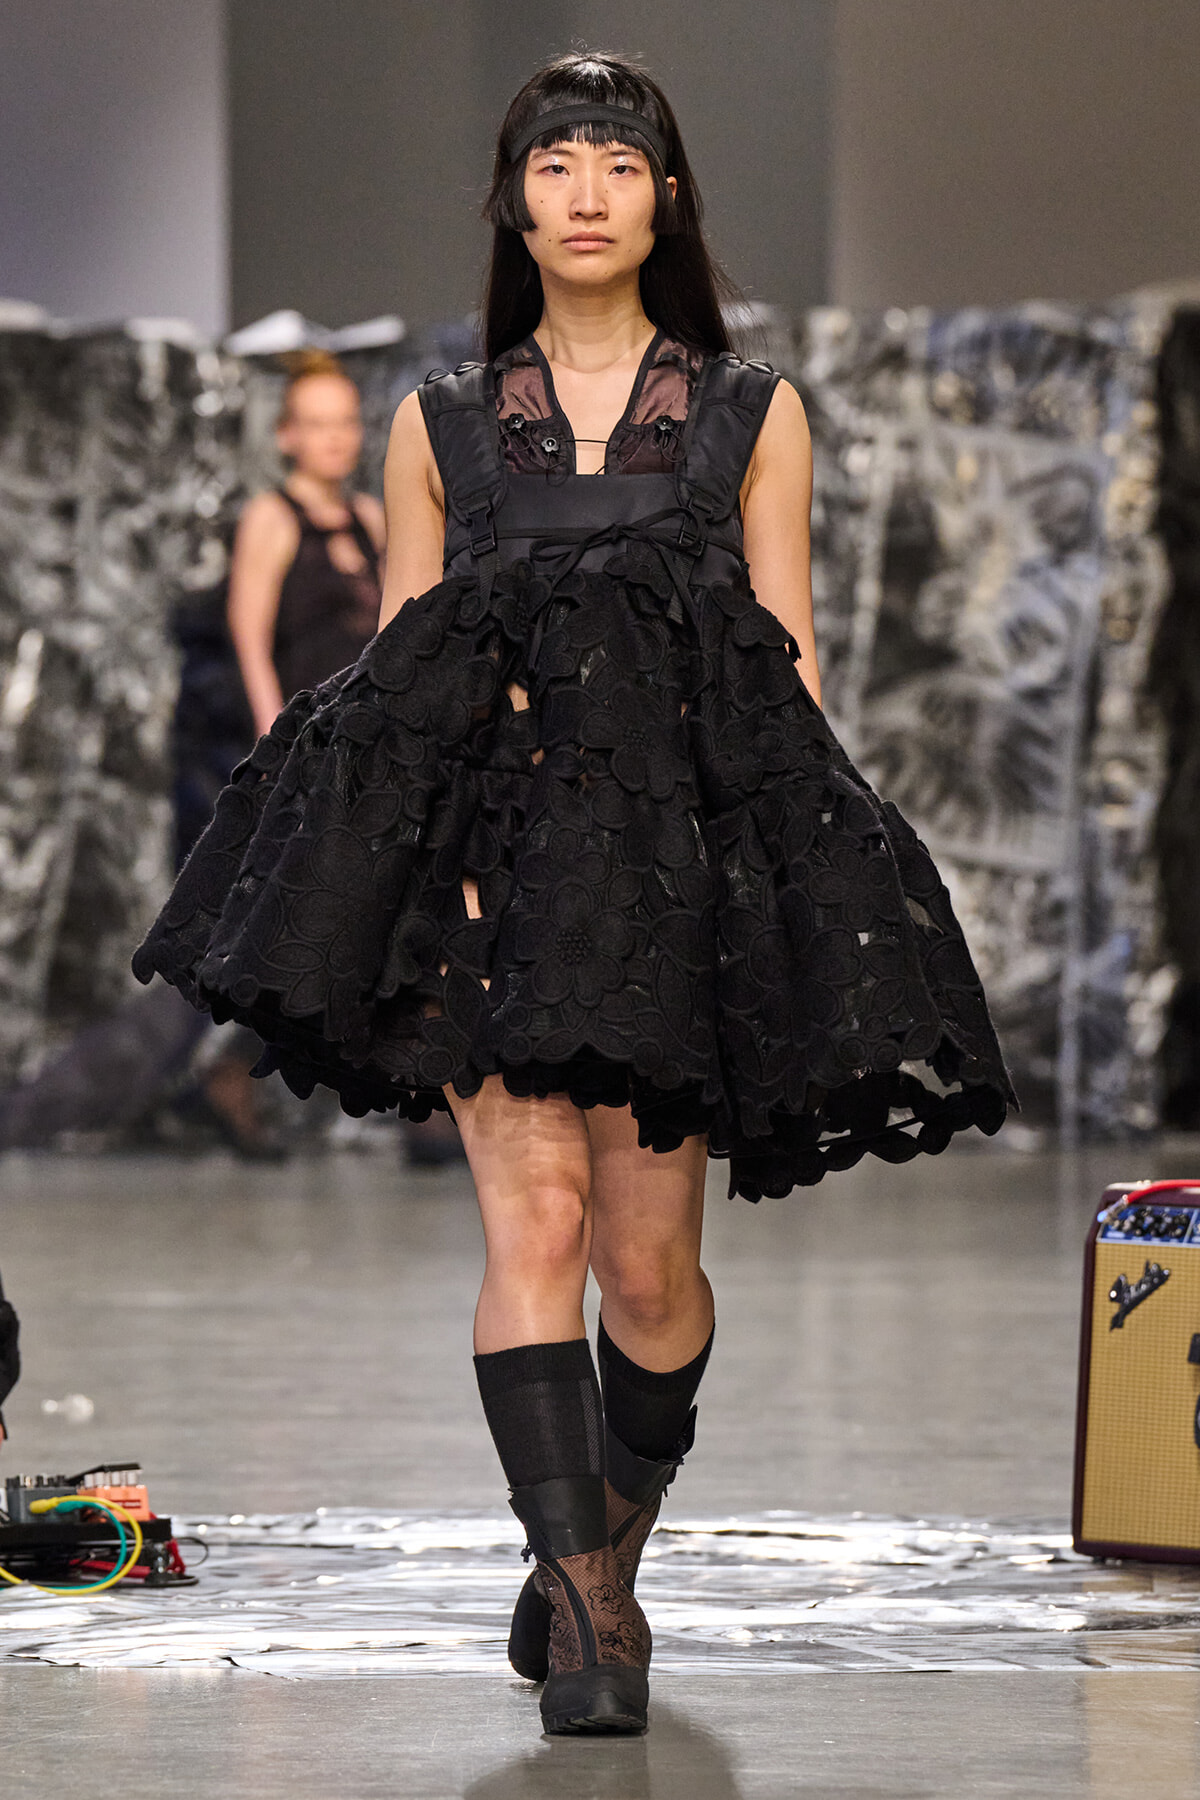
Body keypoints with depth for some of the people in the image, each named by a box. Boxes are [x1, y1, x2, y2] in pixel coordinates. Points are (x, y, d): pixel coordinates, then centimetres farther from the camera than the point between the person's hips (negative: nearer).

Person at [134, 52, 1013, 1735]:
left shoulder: (755, 415, 13)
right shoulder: (439, 425, 14)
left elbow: (790, 664, 10)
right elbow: (394, 667, 13)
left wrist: (791, 870, 0)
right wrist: (406, 858, -1)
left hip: (688, 835, 0)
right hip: (491, 828, 0)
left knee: (648, 1255, 0)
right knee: (535, 1210, -15)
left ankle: (604, 1556, 24)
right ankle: (591, 1605, -16)